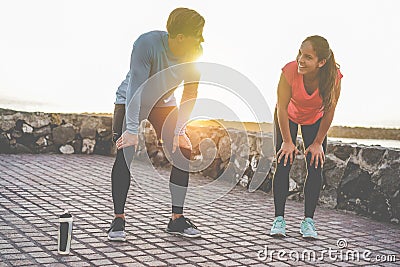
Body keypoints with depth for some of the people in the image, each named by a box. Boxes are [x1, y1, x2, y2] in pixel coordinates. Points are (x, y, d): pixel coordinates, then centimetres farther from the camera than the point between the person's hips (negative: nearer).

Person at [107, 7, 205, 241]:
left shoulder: (195, 52, -19)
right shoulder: (147, 44, -32)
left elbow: (190, 95, -14)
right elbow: (135, 88, -35)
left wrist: (178, 132, -20)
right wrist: (132, 130, -41)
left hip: (163, 103, 4)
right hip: (131, 101, -4)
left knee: (184, 151, -9)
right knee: (126, 152, -20)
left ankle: (177, 218, 2)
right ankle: (118, 220, -9)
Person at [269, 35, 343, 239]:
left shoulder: (333, 77, -34)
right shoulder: (290, 71, -37)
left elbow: (329, 112, -19)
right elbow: (282, 108, -25)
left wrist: (318, 143, -13)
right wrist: (287, 142, -18)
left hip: (315, 120, 1)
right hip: (288, 117, -1)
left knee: (315, 167, -6)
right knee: (283, 165, -7)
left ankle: (308, 221, 2)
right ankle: (279, 219, 0)